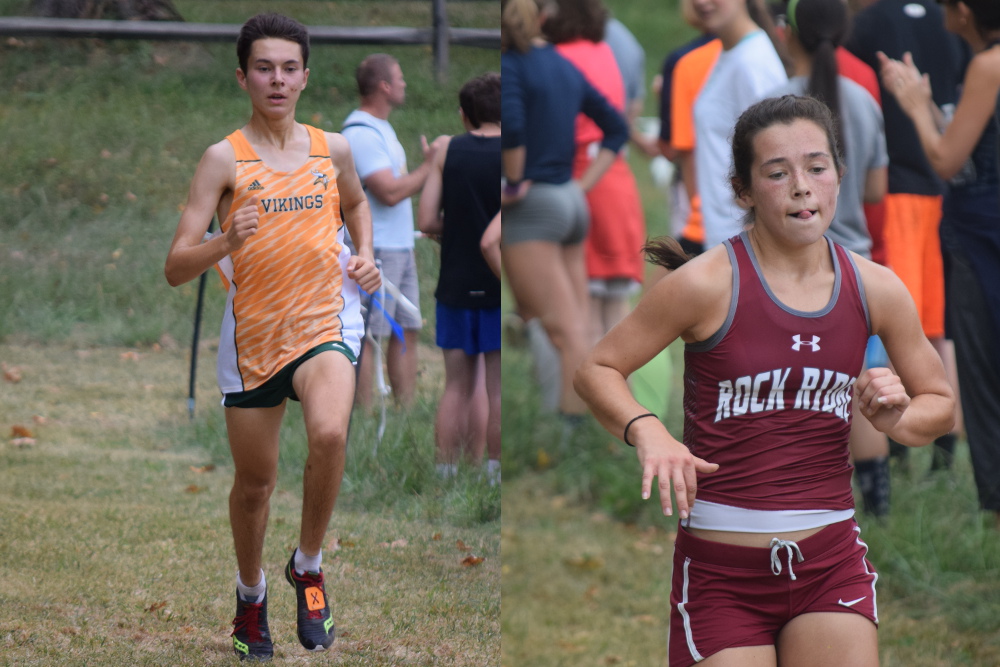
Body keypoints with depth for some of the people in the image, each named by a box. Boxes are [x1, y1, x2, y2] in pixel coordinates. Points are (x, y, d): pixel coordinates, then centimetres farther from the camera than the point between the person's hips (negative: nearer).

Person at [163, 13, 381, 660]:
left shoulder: (333, 149, 4)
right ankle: (251, 594, 37)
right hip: (254, 333, -1)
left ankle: (308, 565, -5)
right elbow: (176, 268, -11)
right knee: (255, 482, 10)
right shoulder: (224, 159, -6)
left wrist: (365, 254, 10)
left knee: (330, 434, -28)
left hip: (326, 321, 1)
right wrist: (225, 243, -30)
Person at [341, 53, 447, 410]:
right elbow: (390, 192, -23)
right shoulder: (360, 133, -16)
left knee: (407, 331, 10)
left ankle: (407, 412, 14)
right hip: (374, 249, -10)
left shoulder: (382, 128, 17)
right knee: (368, 337, -8)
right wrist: (429, 164, -13)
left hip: (401, 247, 10)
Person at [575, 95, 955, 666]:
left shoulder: (877, 290, 3)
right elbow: (598, 370, -1)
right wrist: (646, 431, -20)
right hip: (722, 572, -3)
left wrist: (897, 419, -6)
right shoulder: (708, 284, -8)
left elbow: (941, 404, 17)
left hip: (831, 565, 3)